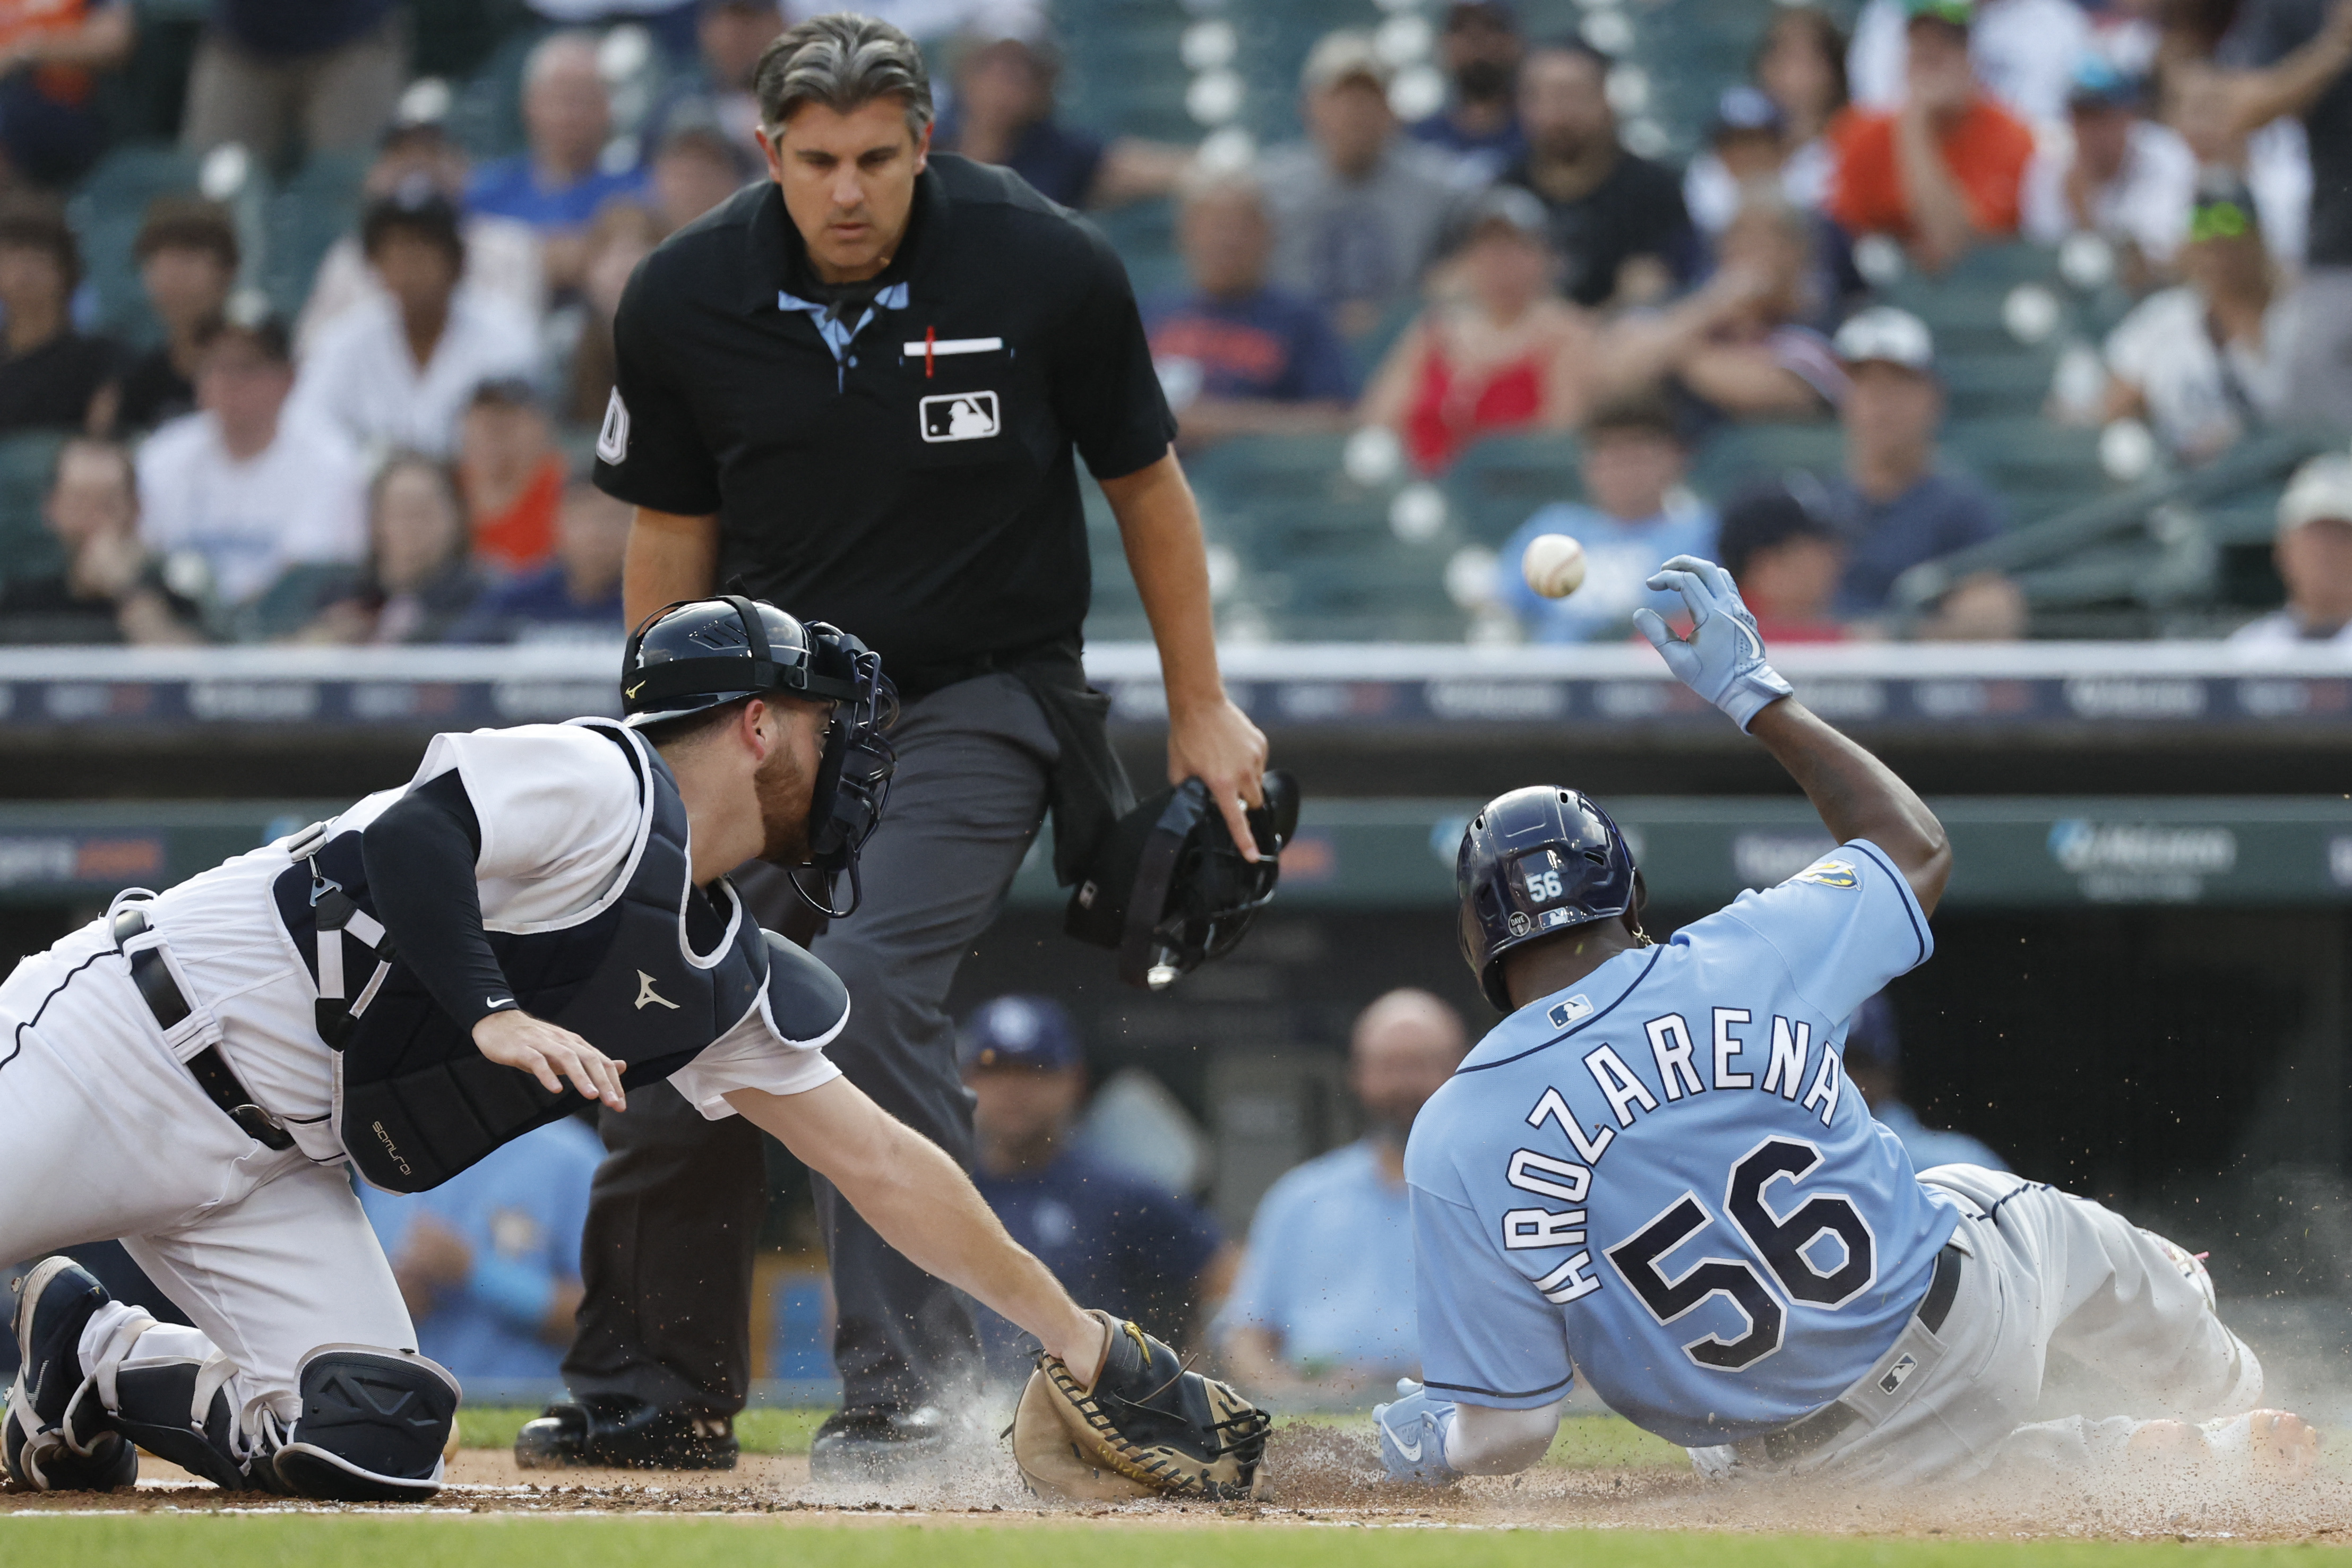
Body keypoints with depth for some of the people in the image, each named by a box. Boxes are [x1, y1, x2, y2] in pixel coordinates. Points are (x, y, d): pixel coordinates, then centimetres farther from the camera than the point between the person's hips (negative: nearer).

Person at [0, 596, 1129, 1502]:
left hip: (270, 1169, 8)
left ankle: (92, 1363, 10)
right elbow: (406, 838, -24)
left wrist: (1078, 1339, 15)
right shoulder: (600, 785, -11)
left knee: (374, 1444, -10)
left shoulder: (726, 982, 13)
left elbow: (883, 1166, 16)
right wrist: (491, 1015, -31)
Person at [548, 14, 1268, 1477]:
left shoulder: (1048, 269, -17)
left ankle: (907, 1393, -21)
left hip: (982, 698, -4)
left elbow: (1148, 486, -2)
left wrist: (1203, 711, 3)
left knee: (874, 981, -24)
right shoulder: (686, 301, -10)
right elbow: (674, 535, 5)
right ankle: (662, 1394, 22)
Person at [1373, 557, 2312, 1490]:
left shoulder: (1454, 1144, -18)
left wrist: (1418, 1445, 8)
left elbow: (1504, 1431, -15)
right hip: (1965, 1329, 1)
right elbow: (1917, 846, 7)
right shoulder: (1739, 960, -15)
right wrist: (1754, 693, 15)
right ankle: (2229, 1395, 63)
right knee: (2065, 1232, 34)